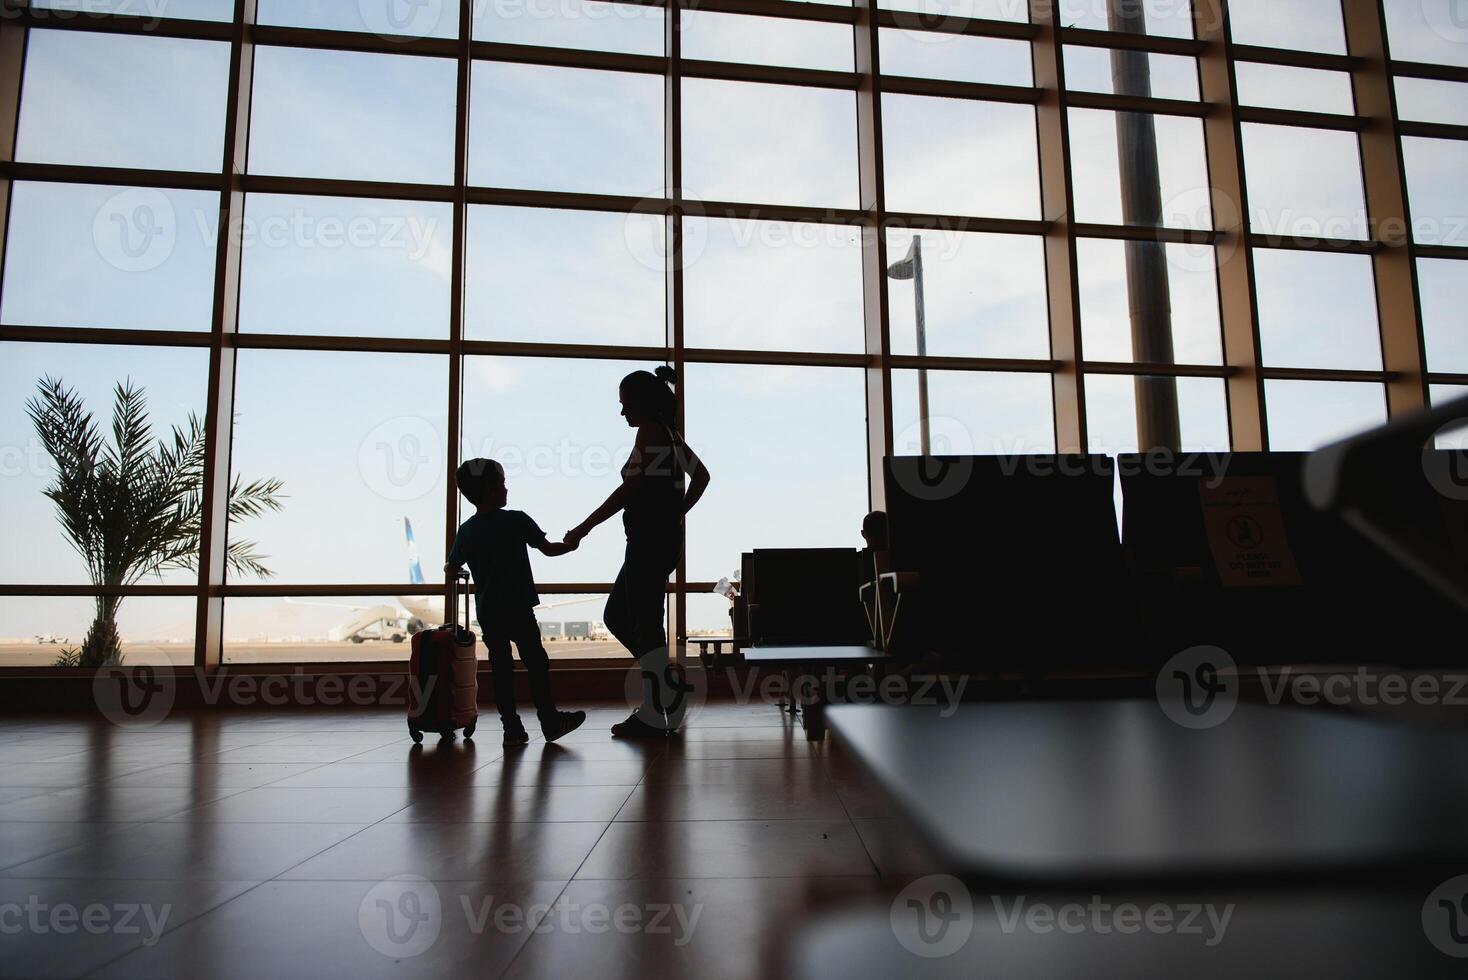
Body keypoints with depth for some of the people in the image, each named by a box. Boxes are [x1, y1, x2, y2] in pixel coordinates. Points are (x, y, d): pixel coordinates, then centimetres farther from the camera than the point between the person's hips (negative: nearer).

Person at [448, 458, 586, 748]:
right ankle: (550, 721, 11)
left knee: (500, 669, 8)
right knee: (536, 663, 6)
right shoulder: (517, 520, -10)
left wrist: (458, 570, 33)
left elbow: (451, 569, 10)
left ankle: (512, 728, 9)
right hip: (518, 609, -4)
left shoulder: (466, 531, 2)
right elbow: (548, 549, -5)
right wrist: (570, 544, 14)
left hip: (487, 613, 4)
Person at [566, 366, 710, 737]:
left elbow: (630, 489, -19)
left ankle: (655, 715, 4)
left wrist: (583, 528, -15)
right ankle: (666, 694, 18)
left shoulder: (650, 430, -11)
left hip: (650, 541, -10)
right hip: (665, 538, 10)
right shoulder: (670, 434, 17)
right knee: (617, 617, 15)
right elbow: (701, 476, 27)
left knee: (645, 624, -4)